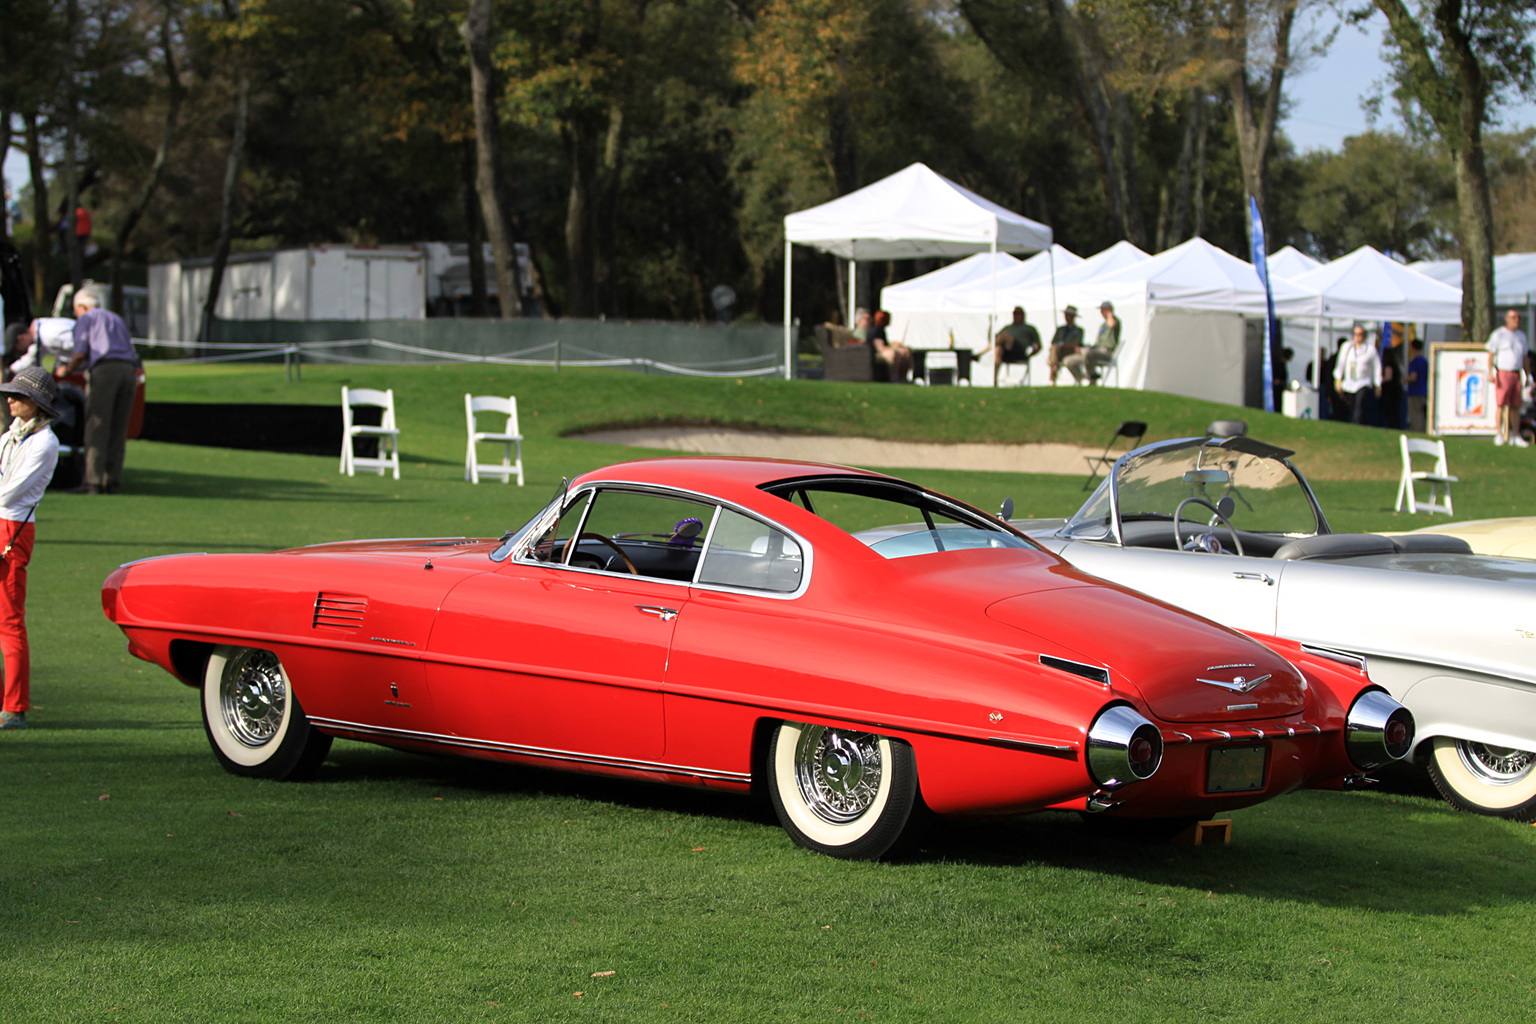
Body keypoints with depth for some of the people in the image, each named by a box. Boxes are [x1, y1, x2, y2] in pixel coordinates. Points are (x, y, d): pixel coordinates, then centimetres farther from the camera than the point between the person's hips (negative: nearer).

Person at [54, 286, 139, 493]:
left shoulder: (86, 319, 13)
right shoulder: (117, 319, 31)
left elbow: (80, 353, 1)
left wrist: (67, 369, 17)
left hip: (104, 369, -6)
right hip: (128, 370, 6)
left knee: (96, 429, -5)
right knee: (118, 430, 6)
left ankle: (93, 481, -10)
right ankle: (112, 481, 2)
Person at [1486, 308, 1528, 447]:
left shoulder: (1521, 335, 15)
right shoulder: (1499, 334, -4)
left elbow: (1524, 357, 22)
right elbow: (1490, 354, -8)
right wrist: (1490, 373, -19)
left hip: (1516, 374, 5)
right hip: (1503, 373, -5)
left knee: (1515, 406, 6)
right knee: (1501, 404, -9)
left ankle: (1516, 436, 10)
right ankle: (1500, 435, -7)